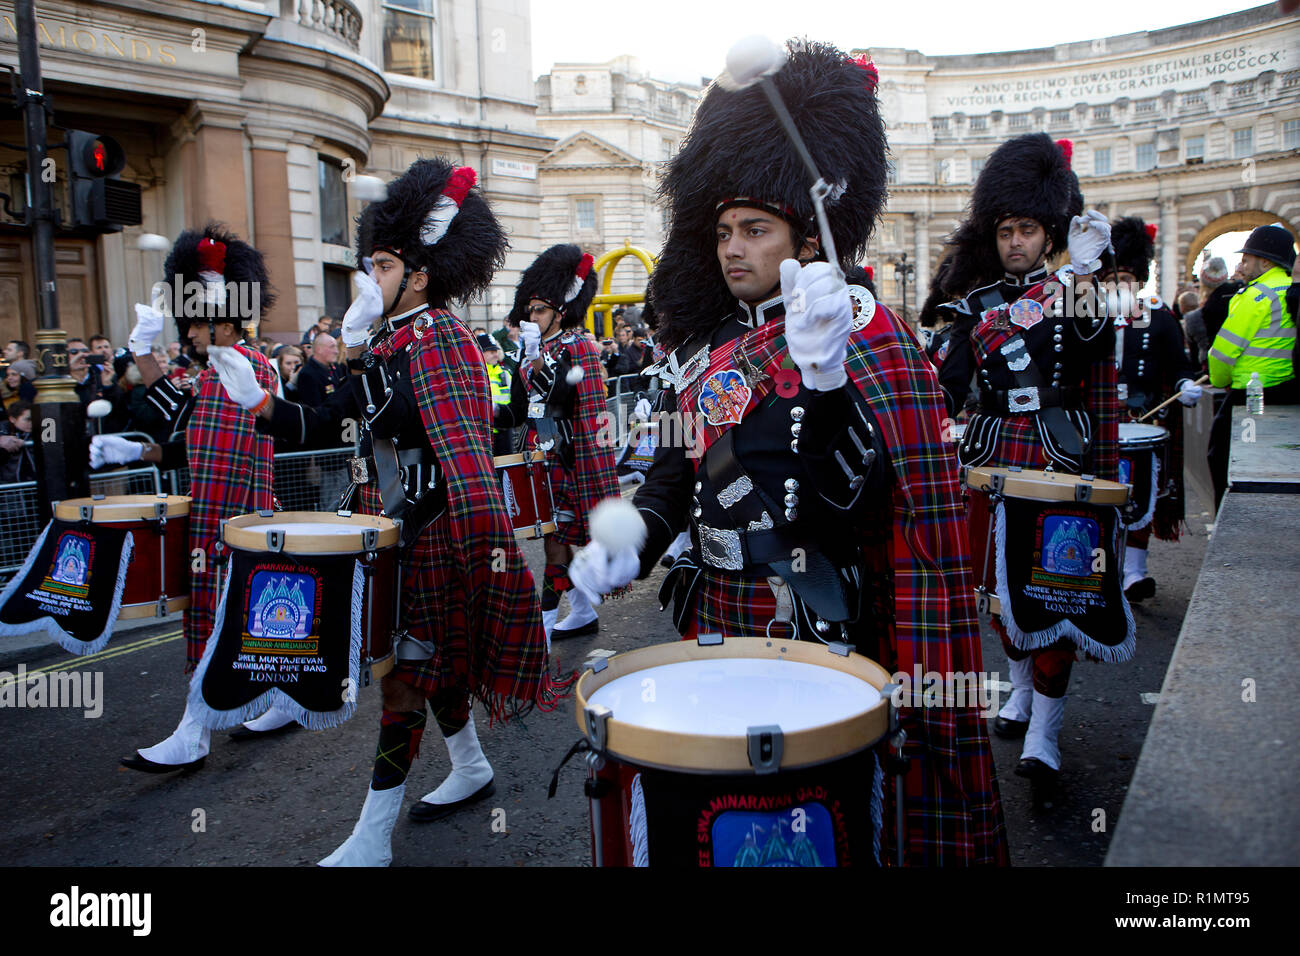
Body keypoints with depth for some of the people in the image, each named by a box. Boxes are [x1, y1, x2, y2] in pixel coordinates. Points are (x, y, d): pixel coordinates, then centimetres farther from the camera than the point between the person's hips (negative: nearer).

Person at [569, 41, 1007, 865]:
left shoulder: (864, 337, -11)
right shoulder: (702, 344, 8)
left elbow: (850, 502, -22)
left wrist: (824, 376, -35)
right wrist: (635, 536, -5)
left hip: (821, 632, -5)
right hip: (714, 618, 6)